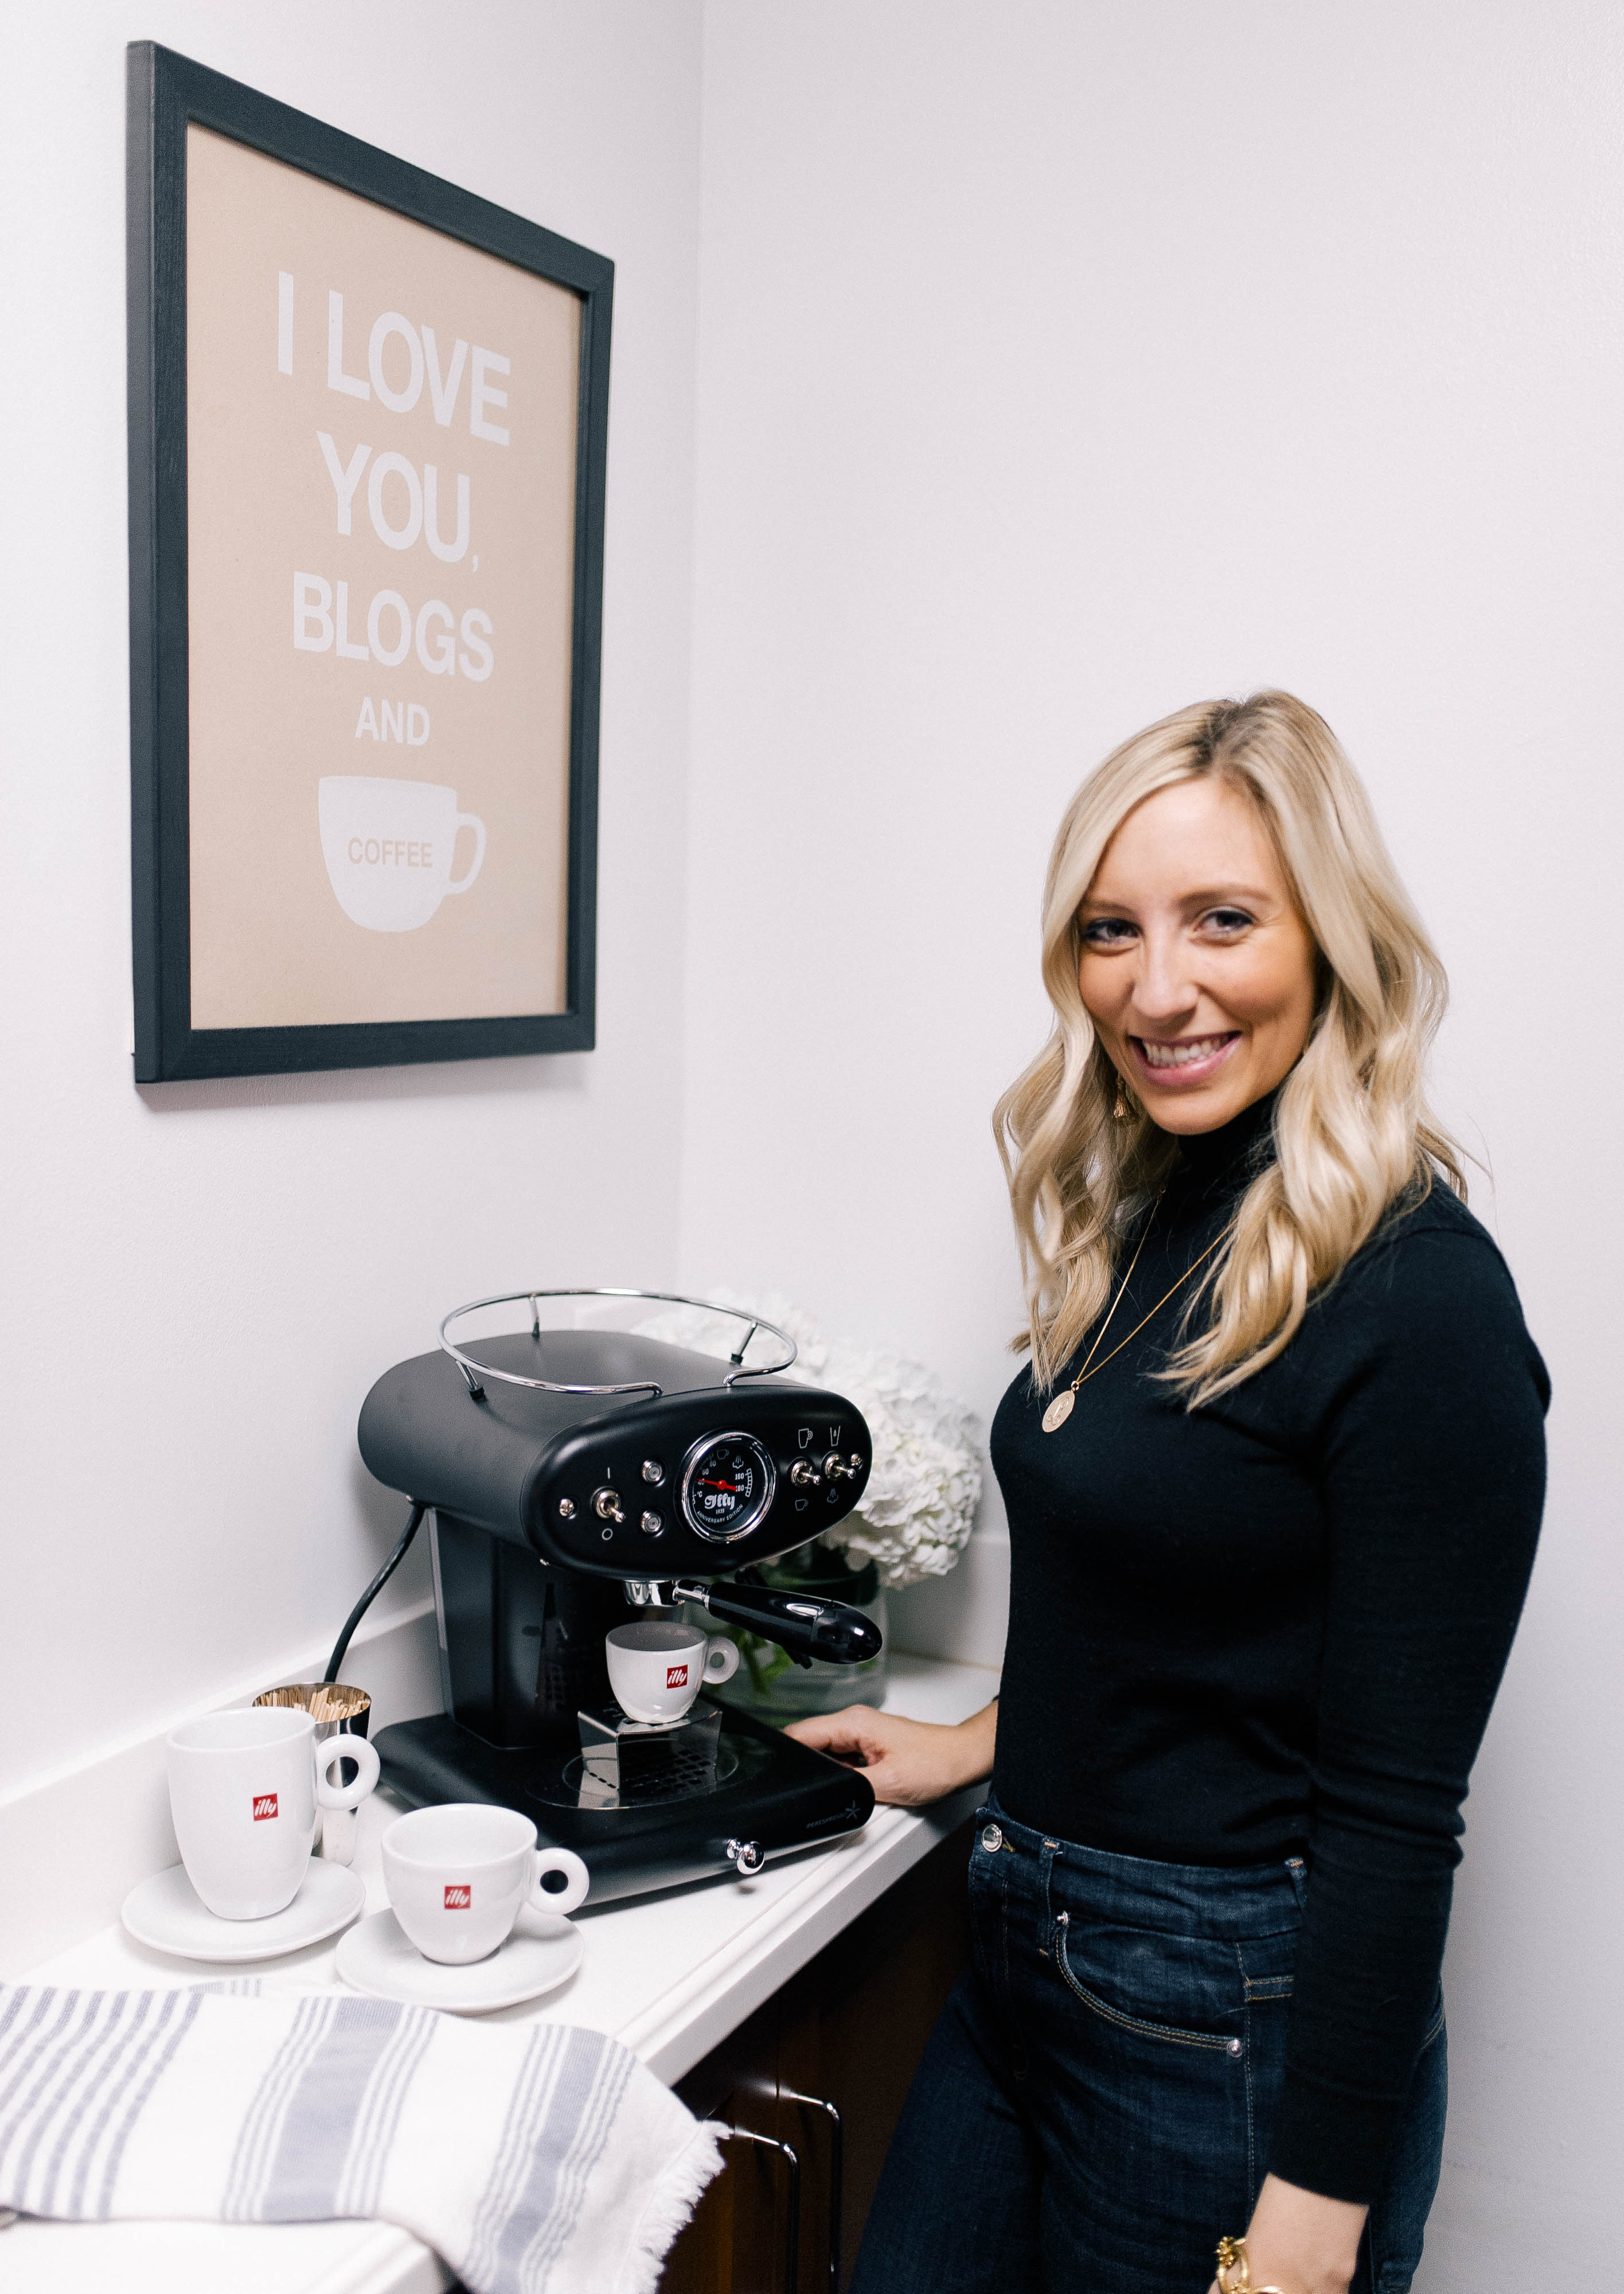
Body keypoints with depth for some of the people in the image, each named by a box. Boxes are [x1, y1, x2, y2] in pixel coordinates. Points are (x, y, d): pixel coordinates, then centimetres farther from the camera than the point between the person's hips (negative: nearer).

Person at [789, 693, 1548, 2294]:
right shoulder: (1144, 1219, 3)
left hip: (1232, 2022, -7)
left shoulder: (1417, 1296, -21)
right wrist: (982, 1746, 18)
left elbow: (1396, 1804, -19)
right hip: (1025, 1954, 7)